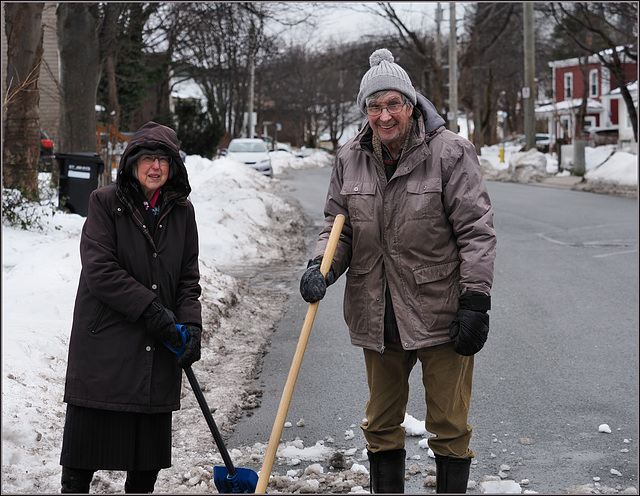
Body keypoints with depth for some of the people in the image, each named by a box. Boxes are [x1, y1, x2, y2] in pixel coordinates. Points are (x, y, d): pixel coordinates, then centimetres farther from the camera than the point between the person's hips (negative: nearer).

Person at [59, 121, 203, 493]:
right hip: (104, 340, -4)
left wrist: (191, 323, -7)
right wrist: (151, 309, -17)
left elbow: (189, 276, 10)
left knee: (152, 439, 10)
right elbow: (99, 269, -13)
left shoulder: (182, 211, 8)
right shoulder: (105, 203, -5)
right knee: (89, 431, 1)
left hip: (158, 345, 4)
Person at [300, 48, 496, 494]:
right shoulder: (350, 159, 5)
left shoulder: (450, 152, -9)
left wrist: (475, 302, -15)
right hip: (377, 318, 5)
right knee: (381, 425, 16)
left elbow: (477, 231, -10)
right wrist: (321, 267, -9)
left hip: (441, 315, -5)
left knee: (449, 426, 4)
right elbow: (338, 226, 12)